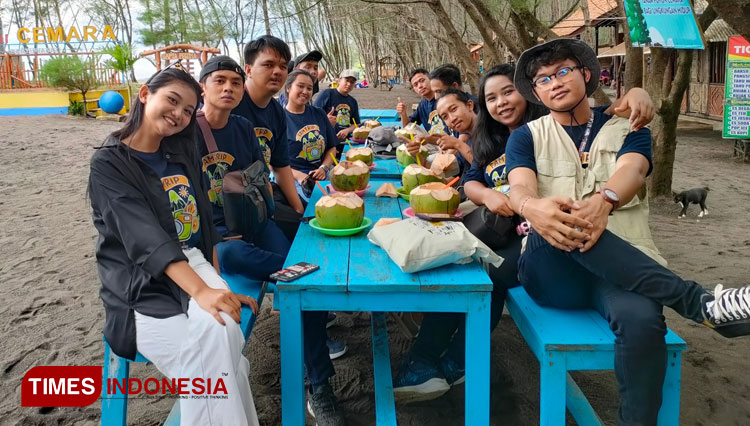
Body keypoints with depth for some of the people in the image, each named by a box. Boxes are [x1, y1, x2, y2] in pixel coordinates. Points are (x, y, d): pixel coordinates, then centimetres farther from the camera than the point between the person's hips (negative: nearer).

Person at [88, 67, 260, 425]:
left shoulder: (182, 154, 13)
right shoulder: (108, 164, -6)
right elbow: (146, 238, -21)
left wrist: (217, 283, 1)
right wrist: (201, 291, -34)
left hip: (192, 263, 4)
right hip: (140, 288, -4)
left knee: (219, 328, -31)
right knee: (209, 355, -30)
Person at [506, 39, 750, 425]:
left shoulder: (626, 130, 13)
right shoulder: (527, 137, 13)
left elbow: (631, 171, -10)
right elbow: (519, 189, -8)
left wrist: (604, 201, -36)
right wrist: (533, 208, -35)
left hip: (622, 271, 0)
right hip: (552, 272, 0)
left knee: (641, 317, -35)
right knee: (558, 223, -35)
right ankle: (703, 304, -32)